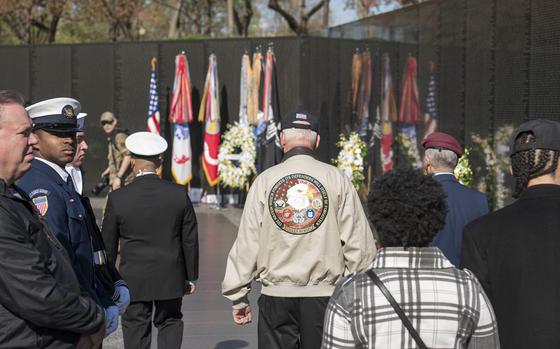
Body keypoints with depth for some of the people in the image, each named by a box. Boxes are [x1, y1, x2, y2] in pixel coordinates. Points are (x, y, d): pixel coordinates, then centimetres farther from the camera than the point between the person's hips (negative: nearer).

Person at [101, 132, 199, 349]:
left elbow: (108, 244, -2)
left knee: (136, 331, 9)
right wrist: (191, 276, 11)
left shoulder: (118, 198, -11)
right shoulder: (179, 194, -8)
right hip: (170, 278, 1)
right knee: (170, 324, 17)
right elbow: (190, 240, -1)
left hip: (134, 280, -1)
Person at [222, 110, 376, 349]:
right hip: (324, 294, 0)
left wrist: (238, 297, 8)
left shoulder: (265, 181, 2)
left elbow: (247, 243, 1)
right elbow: (358, 243, -2)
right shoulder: (337, 179, 0)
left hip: (276, 295, 1)